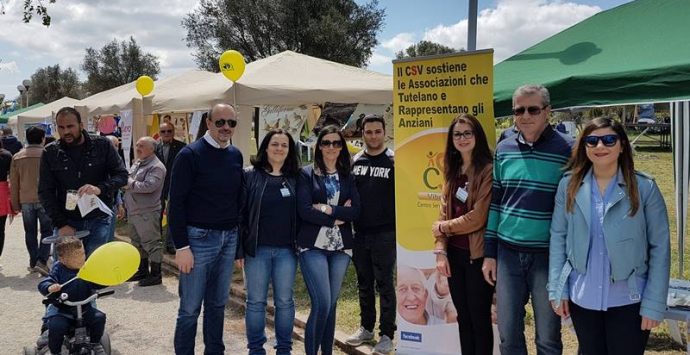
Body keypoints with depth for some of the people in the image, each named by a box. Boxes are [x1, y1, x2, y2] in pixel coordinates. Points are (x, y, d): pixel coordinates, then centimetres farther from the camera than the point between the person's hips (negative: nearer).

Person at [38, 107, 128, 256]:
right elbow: (45, 192, 2)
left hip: (98, 221, -1)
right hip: (67, 223, 1)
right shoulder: (50, 153, 2)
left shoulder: (102, 145, -1)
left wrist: (100, 188, -22)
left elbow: (122, 175, -3)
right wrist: (60, 224, -9)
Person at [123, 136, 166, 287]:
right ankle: (142, 270, 31)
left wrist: (130, 184, -15)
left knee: (151, 243, -2)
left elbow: (149, 186, -26)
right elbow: (128, 181, 23)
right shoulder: (137, 163, 15)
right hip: (133, 211, 10)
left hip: (147, 212, -10)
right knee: (138, 242, 18)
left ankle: (155, 274, 6)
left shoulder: (156, 167, -15)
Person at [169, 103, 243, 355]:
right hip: (199, 239, -5)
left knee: (218, 304, 15)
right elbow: (176, 202, -10)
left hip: (229, 238, 5)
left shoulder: (236, 155, 8)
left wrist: (239, 236, 10)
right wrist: (181, 246, -14)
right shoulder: (191, 154, -9)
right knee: (190, 308, 3)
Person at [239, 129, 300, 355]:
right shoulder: (250, 175, -1)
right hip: (257, 249, -2)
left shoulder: (295, 178, 6)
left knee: (285, 301, 9)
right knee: (256, 301, 7)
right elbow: (240, 212, -3)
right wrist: (239, 248, -8)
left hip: (286, 250, 2)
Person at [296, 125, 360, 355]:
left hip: (341, 247, 4)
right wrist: (338, 218, -10)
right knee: (322, 304, -11)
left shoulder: (347, 177, 12)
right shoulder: (307, 174, 1)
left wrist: (328, 209, -11)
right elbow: (304, 210, -10)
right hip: (313, 246, -4)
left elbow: (355, 211, 0)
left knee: (331, 303, 8)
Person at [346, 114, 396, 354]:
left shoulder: (394, 161, -4)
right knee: (364, 283, 13)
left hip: (384, 233, -4)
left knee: (384, 283, 1)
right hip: (359, 233, 4)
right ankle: (366, 328, 26)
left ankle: (387, 334, 10)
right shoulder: (354, 161, 8)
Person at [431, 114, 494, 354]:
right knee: (463, 316, 16)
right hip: (454, 253, 7)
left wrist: (441, 227, -5)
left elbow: (477, 218, -18)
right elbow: (443, 214, 9)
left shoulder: (488, 170, -12)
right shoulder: (453, 171, 10)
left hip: (477, 254, -7)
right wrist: (440, 251, -1)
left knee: (480, 317, 6)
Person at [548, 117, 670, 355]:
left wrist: (654, 304, -10)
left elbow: (660, 247, -7)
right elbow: (558, 237, 0)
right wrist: (557, 289, -5)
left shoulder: (644, 187, -9)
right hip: (581, 298, 2)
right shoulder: (569, 185, -3)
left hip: (628, 300, -2)